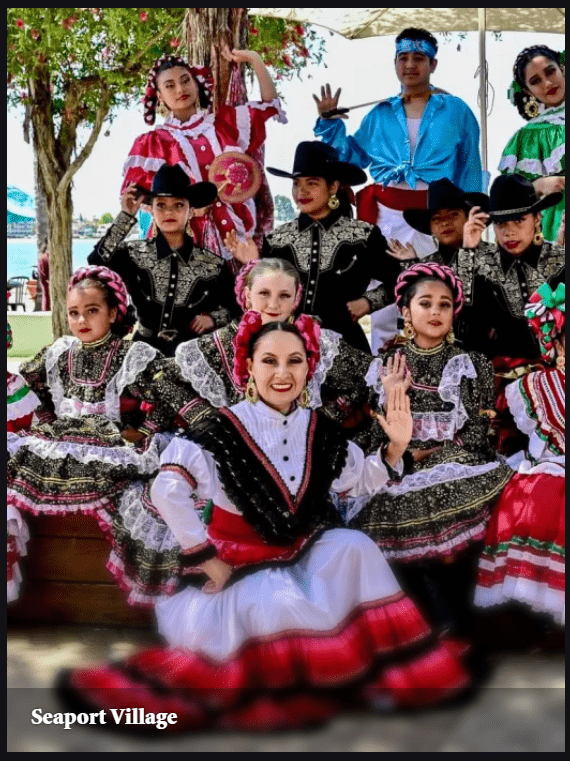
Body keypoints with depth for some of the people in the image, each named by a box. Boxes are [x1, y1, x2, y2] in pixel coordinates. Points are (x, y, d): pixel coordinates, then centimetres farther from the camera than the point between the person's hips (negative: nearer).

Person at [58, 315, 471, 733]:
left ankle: (368, 672, -8)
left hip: (308, 553, 5)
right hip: (245, 563, -5)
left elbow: (361, 480, 12)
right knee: (282, 609, -33)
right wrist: (209, 558, -19)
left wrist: (395, 447, -7)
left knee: (355, 548, -22)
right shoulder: (227, 431, -17)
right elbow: (166, 490, -25)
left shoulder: (319, 430, -1)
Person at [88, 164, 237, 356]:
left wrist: (213, 318, -7)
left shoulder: (213, 264, 2)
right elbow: (97, 262, -16)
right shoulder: (134, 253, 2)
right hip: (144, 349, 1)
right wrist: (126, 215, -13)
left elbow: (232, 307, 13)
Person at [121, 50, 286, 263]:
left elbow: (269, 104, 17)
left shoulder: (223, 123, 14)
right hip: (187, 236, -2)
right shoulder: (153, 142, 6)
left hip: (234, 231, 2)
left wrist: (254, 59, 9)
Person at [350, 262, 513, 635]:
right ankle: (453, 628, -4)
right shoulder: (387, 366, 11)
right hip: (401, 478, 1)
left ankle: (453, 635, -8)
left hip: (457, 472, -1)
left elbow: (476, 436, 3)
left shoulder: (473, 366, 10)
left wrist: (424, 453, -7)